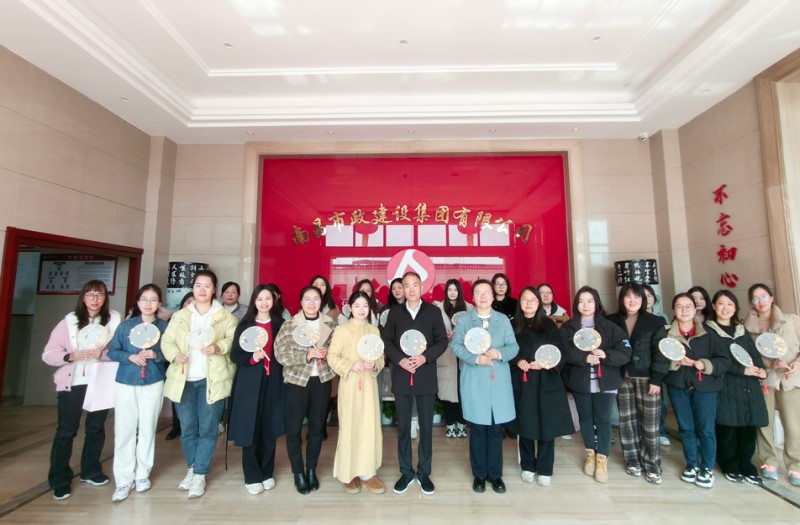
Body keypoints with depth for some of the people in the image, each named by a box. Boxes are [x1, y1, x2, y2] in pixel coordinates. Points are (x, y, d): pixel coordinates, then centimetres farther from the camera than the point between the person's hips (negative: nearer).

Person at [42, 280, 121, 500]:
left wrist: (102, 354, -23)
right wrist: (71, 356, -22)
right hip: (72, 383, -1)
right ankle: (60, 480, 22)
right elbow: (48, 354, -5)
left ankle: (90, 471, 32)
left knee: (96, 428, 14)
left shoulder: (113, 319, -5)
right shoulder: (69, 321, -5)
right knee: (66, 431, 5)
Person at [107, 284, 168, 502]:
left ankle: (143, 475, 23)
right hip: (126, 383, 1)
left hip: (153, 384, 0)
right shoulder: (125, 325, 0)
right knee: (124, 431, 3)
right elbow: (112, 351, 1)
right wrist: (130, 357, -16)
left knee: (147, 430, 7)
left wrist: (156, 355, -18)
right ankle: (123, 480, 16)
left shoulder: (165, 326, -2)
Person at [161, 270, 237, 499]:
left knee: (207, 429, 3)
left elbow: (234, 339, -6)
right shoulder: (179, 316, 11)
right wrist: (174, 355, -14)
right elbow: (166, 340, 5)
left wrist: (218, 347, -24)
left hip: (211, 379, -3)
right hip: (183, 379, 3)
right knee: (187, 429, 14)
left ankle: (200, 475, 18)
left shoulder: (225, 317, 1)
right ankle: (191, 468, 34)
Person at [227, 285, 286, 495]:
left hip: (273, 383, 1)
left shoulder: (280, 324, 4)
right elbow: (235, 355, -1)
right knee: (250, 429, 3)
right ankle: (252, 477, 20)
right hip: (250, 383, -1)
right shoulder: (245, 324, 1)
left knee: (270, 429, 8)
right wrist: (252, 358, -18)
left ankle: (267, 473, 26)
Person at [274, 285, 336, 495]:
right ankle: (298, 473, 26)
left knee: (317, 426, 13)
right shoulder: (289, 325, -6)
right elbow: (280, 353, -12)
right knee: (294, 427, 6)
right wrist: (307, 355, -23)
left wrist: (327, 353, -14)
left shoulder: (330, 324, 1)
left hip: (322, 380, 2)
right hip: (297, 380, -2)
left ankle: (311, 470, 32)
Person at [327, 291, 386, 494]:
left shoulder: (374, 330, 7)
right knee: (349, 427, 3)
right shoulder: (341, 330, -5)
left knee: (370, 427, 7)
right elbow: (332, 357, -8)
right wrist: (350, 366, -21)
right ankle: (349, 473, 22)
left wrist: (374, 364, -11)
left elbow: (381, 357, 10)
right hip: (349, 385, -3)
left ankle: (367, 472, 23)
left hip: (369, 384, 4)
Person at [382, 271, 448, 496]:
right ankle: (406, 472, 26)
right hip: (401, 376, 1)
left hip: (426, 376, -1)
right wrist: (399, 360, -13)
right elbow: (386, 339, 2)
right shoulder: (395, 312, 6)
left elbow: (442, 340, -1)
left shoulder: (433, 311, 2)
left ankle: (424, 473, 26)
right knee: (403, 427, 10)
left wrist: (425, 357, -16)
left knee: (426, 426, 9)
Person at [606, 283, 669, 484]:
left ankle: (652, 465, 20)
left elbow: (660, 353, -4)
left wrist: (656, 379, -11)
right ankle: (633, 460, 25)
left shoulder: (655, 322, 0)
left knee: (650, 424, 3)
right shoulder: (612, 321, 4)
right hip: (622, 378, 2)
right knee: (627, 421, 9)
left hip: (647, 378, -1)